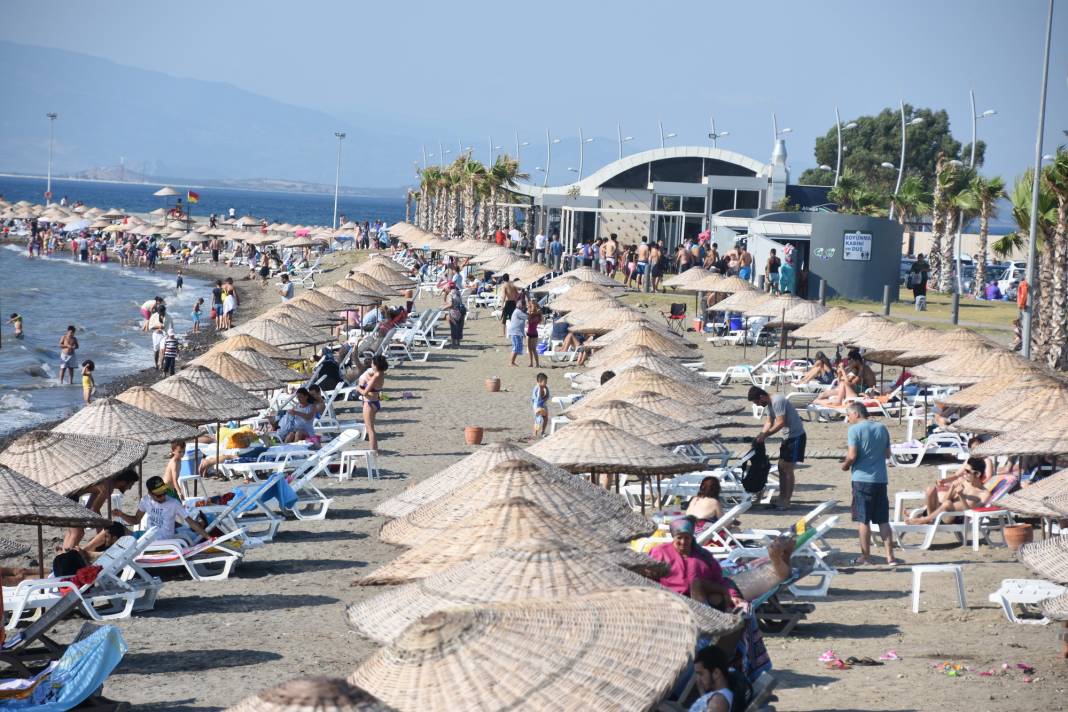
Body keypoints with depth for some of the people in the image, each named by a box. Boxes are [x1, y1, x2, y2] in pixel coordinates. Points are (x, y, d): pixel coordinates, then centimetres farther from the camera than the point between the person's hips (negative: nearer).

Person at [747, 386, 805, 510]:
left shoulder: (778, 401, -22)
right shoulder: (769, 403, 9)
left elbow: (780, 423, -26)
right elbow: (769, 422, 12)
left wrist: (765, 435, -23)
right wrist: (761, 435, -2)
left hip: (796, 436, -10)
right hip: (787, 436, 10)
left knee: (787, 469, -7)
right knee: (781, 467, 12)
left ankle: (786, 502, -2)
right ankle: (782, 500, 19)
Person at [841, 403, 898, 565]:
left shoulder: (855, 430, -9)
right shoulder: (882, 428, 8)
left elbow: (852, 456, -16)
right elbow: (887, 454, 13)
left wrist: (845, 465, 3)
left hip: (862, 479, -5)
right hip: (880, 480, 5)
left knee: (863, 520, 4)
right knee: (883, 520, 8)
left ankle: (866, 556, 8)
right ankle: (890, 556, 6)